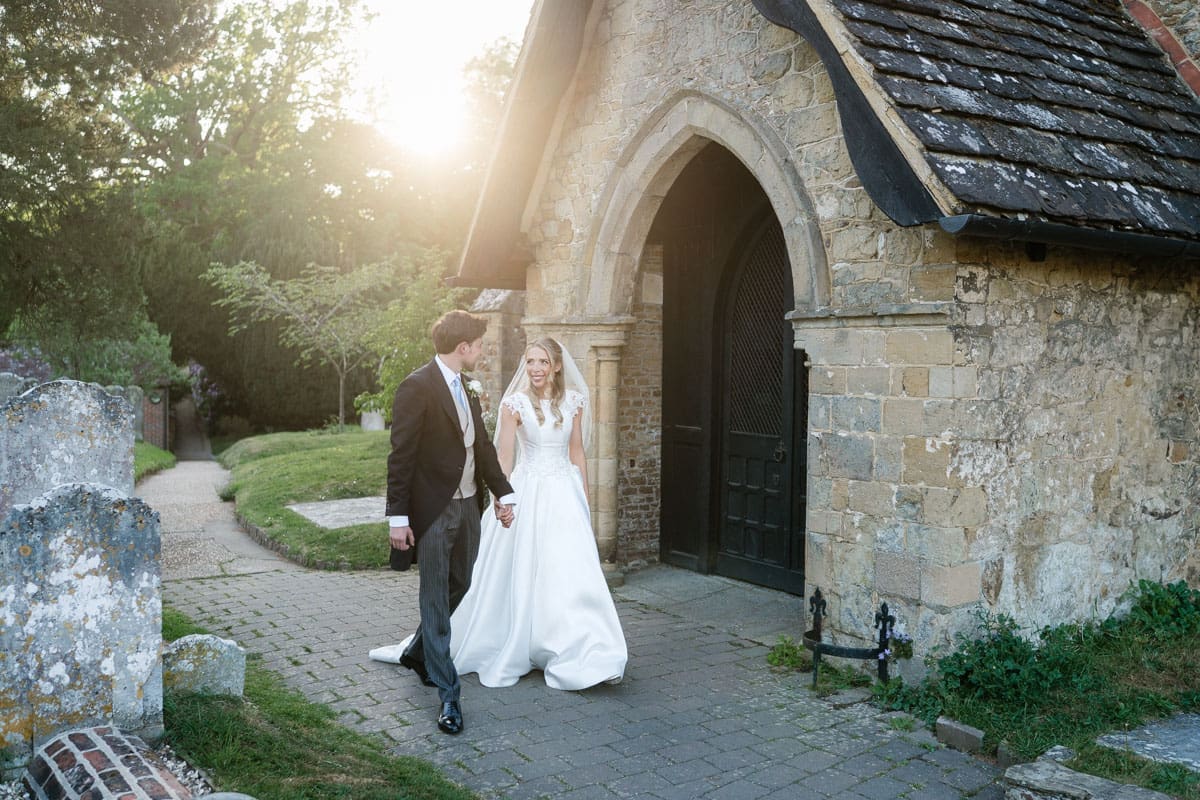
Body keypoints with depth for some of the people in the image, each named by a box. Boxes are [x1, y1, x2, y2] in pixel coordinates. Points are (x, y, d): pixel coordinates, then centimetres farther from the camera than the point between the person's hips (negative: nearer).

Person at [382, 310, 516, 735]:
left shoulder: (463, 389, 12)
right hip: (434, 511, -8)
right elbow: (401, 456, -16)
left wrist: (503, 492, 14)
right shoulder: (417, 387, -14)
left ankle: (417, 652, 40)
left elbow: (482, 445, 18)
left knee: (458, 587, 18)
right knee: (435, 600, -1)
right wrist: (397, 517, -17)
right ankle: (448, 693, 5)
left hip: (467, 507, 8)